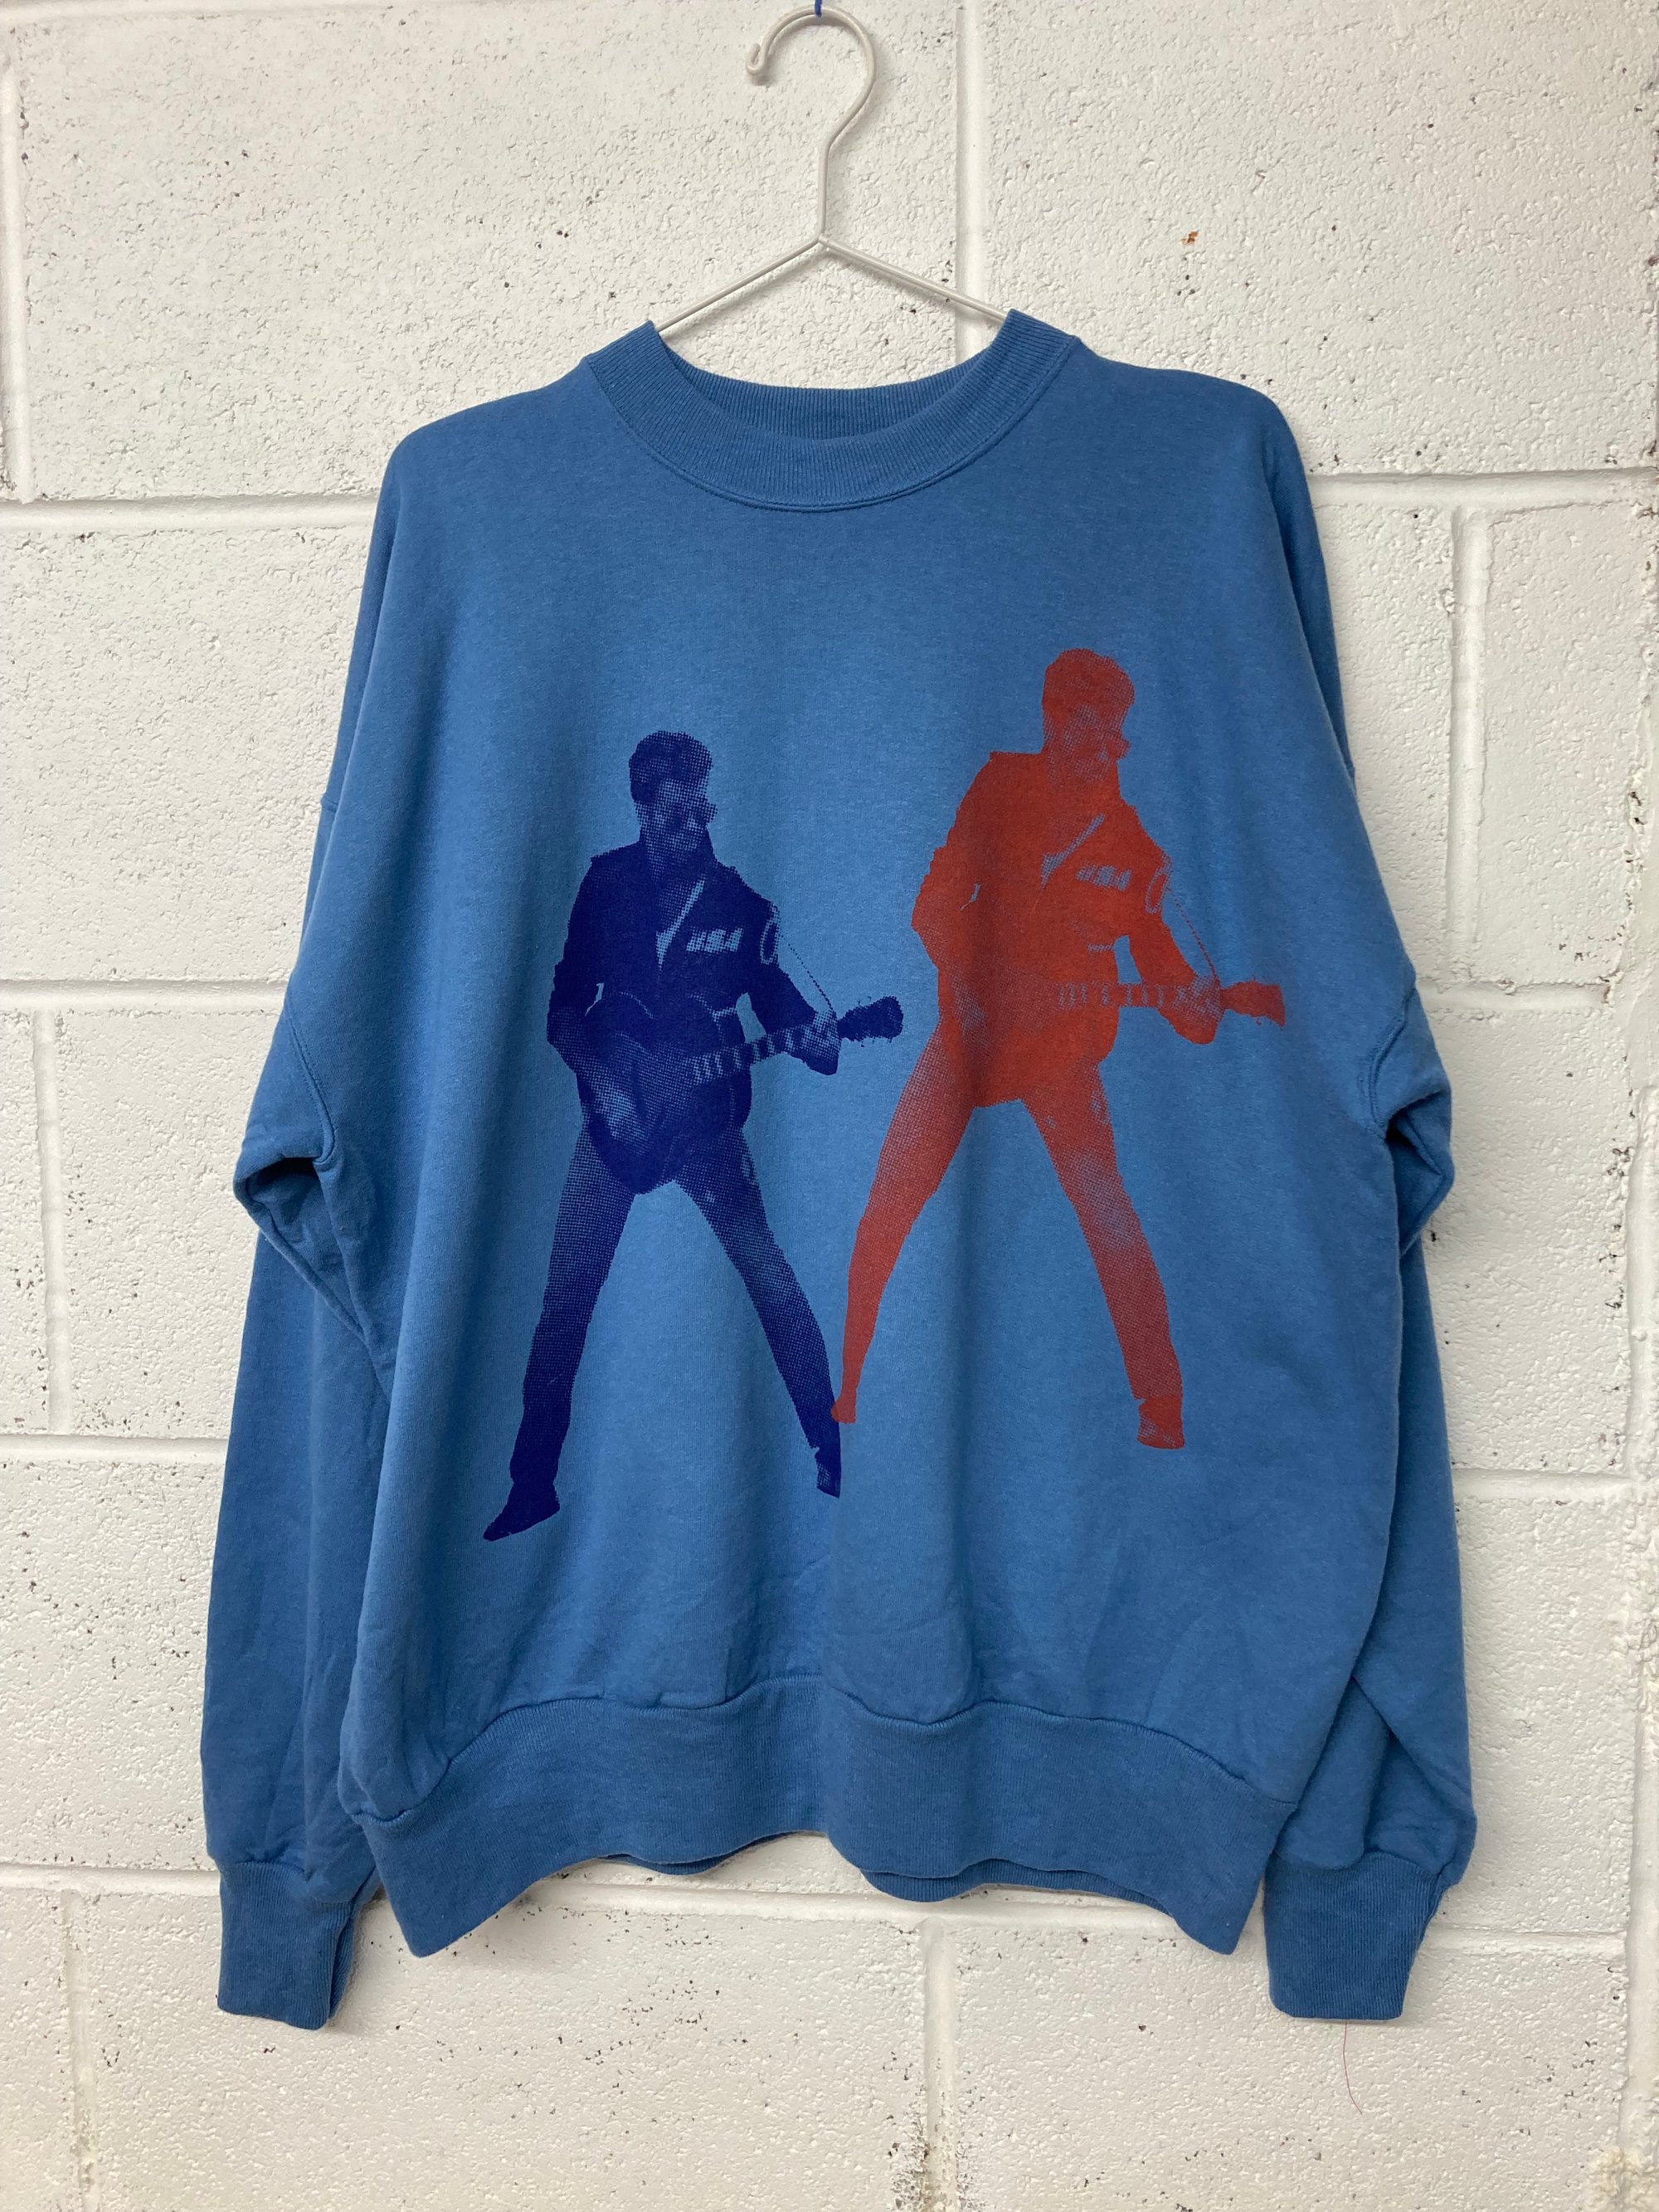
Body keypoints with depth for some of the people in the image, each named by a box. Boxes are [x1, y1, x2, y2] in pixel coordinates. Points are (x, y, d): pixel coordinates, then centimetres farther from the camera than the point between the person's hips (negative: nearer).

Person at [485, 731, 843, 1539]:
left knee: (771, 1278, -8)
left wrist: (810, 1034, -17)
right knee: (566, 1295, 2)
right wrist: (604, 1087, -13)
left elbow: (772, 990, 4)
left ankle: (834, 1452, 7)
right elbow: (563, 1010, 0)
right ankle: (533, 1478, 15)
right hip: (615, 1111, 1)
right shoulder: (605, 883, -2)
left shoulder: (740, 892, -4)